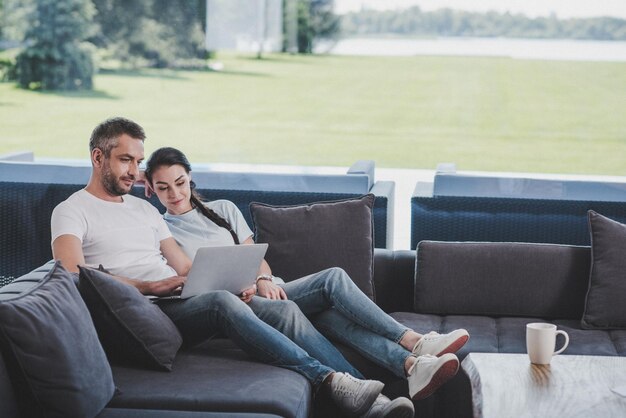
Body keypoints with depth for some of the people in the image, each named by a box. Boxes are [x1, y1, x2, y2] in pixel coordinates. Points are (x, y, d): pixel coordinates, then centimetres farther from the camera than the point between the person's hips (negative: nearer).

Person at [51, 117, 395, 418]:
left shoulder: (144, 209, 25)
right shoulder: (71, 211, 5)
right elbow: (74, 275, -14)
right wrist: (149, 287, -19)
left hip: (181, 301, 7)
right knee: (222, 303, -35)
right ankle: (328, 379, -39)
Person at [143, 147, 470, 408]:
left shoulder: (223, 209, 20)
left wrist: (264, 280, -7)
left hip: (263, 290, 5)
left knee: (333, 279, -24)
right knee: (286, 311, -39)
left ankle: (413, 345, -37)